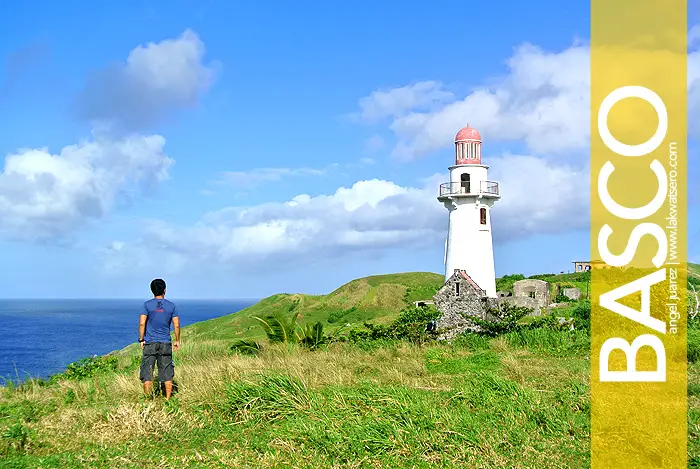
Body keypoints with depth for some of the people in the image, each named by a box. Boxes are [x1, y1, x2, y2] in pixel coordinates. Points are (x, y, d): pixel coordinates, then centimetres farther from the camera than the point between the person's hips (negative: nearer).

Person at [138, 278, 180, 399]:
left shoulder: (147, 305, -3)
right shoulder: (171, 306, 2)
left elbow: (142, 323, -9)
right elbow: (177, 325, 1)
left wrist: (141, 339, 0)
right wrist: (177, 341, 11)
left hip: (150, 343, -1)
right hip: (166, 344, 2)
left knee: (147, 373, 3)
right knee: (167, 373, 8)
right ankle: (168, 399, 10)